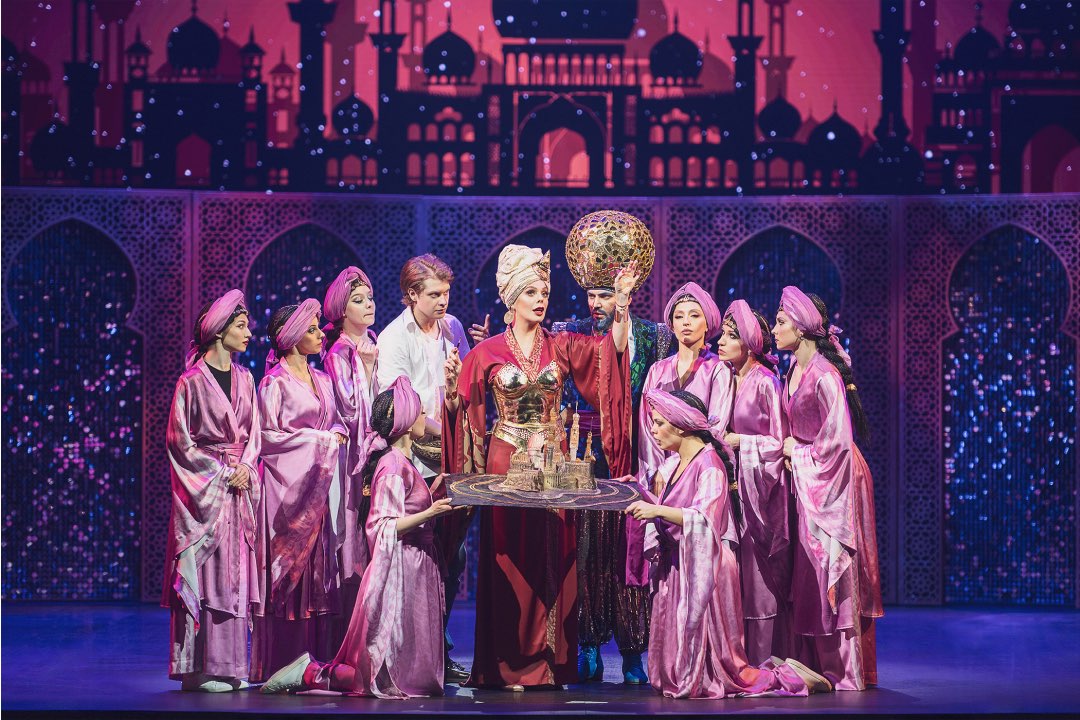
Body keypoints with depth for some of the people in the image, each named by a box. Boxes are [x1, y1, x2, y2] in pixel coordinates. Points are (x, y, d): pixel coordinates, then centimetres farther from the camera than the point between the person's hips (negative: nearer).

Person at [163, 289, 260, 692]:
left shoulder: (244, 379, 12)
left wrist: (245, 467, -5)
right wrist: (220, 473, -10)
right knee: (205, 571, -8)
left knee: (235, 572, 4)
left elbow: (253, 432, 14)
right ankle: (198, 668, -6)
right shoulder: (192, 381, -6)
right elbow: (180, 439, -7)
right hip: (202, 486, -6)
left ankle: (228, 665, 8)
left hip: (238, 484, 6)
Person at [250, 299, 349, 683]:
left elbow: (336, 422, 21)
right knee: (287, 567, -7)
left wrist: (336, 435, -1)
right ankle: (281, 663, -4)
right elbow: (267, 435, -11)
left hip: (319, 484, 7)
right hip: (286, 483, -7)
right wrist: (315, 439, -10)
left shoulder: (322, 380, 16)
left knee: (319, 568, 3)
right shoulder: (275, 383, -6)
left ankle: (317, 658, 4)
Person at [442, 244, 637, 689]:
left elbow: (611, 350, -7)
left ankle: (549, 660, 7)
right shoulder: (487, 353, 2)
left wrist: (622, 302, -19)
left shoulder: (562, 346, 6)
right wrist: (452, 383, -17)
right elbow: (460, 407, 3)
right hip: (506, 461, -2)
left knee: (552, 554, 1)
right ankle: (510, 664, 3)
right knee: (509, 556, -1)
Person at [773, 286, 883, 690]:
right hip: (806, 480, 9)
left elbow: (835, 440, -20)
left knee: (832, 571, -6)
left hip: (833, 480, -9)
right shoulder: (795, 371, 10)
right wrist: (790, 450, 0)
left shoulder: (825, 375, -18)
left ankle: (845, 672, -2)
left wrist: (797, 451, -7)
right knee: (808, 572, 9)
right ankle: (815, 666, 13)